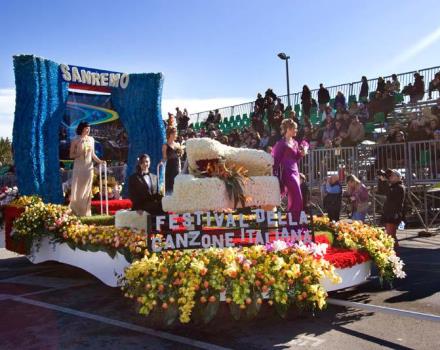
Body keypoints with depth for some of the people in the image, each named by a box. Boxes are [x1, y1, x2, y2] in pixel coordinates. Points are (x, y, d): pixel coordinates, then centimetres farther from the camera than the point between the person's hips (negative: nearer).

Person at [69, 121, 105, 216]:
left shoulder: (91, 139, 7)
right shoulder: (75, 140, -3)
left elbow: (92, 154, 11)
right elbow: (71, 155, -3)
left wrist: (99, 161, -4)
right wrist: (80, 153, -18)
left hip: (89, 167, 3)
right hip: (78, 168, -3)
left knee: (87, 190, 5)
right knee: (77, 190, -1)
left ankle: (86, 212, 11)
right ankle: (75, 212, 12)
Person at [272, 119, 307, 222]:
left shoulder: (295, 143, 16)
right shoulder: (282, 143, -8)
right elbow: (276, 158, -10)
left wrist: (302, 153, 0)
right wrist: (276, 173, -13)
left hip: (295, 171, 8)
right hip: (287, 172, -8)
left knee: (292, 199, 10)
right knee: (298, 199, -12)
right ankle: (295, 222, -8)